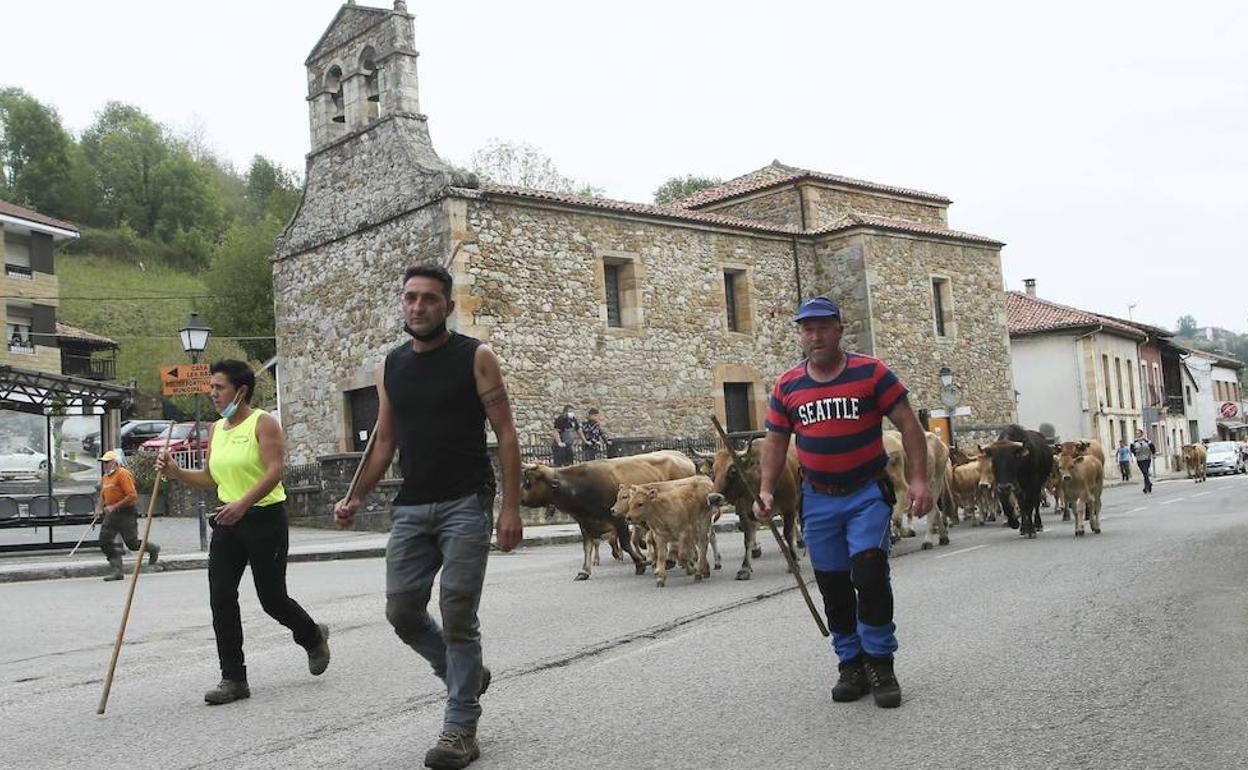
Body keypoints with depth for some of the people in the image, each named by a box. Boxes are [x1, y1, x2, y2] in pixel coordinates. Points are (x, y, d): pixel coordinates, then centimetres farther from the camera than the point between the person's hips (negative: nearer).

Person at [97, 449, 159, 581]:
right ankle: (117, 571, 2)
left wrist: (114, 507, -21)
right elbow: (103, 495, 27)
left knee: (132, 543, -3)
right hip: (111, 515, 8)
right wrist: (99, 508, 9)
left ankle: (153, 548, 27)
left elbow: (132, 496, -21)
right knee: (105, 541, -3)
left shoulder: (123, 474, -14)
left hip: (126, 513, -8)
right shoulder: (105, 477, 13)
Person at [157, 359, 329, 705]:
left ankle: (313, 637, 32)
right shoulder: (216, 429, 13)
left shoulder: (263, 423, -8)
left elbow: (275, 471, -19)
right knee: (220, 597, -4)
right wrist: (177, 472, 0)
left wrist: (243, 503, -30)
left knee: (272, 598, 2)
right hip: (228, 520, 6)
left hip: (265, 518, -6)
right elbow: (210, 477, 17)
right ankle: (233, 678, 3)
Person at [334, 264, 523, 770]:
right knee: (402, 612, 4)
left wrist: (511, 508, -13)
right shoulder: (391, 367, 12)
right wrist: (356, 498, 6)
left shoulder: (475, 358, -3)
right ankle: (467, 676, 29)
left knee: (457, 616, -5)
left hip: (465, 505, -5)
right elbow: (384, 442, 17)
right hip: (410, 508, 5)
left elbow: (506, 434, -5)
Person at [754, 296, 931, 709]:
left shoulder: (871, 373, -5)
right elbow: (775, 441, 10)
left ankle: (879, 664, 0)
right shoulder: (787, 386, 5)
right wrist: (766, 491, -2)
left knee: (870, 576, -14)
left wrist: (919, 480, -14)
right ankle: (851, 665, 19)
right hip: (818, 499, 4)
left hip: (868, 494, -3)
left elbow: (909, 426, -5)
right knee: (833, 587, 7)